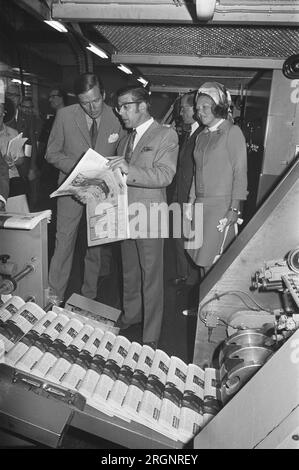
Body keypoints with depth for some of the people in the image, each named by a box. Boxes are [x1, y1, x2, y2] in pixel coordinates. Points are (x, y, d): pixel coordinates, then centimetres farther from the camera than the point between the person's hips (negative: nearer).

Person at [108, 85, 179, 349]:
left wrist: (130, 170, -30)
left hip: (149, 217, -7)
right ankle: (131, 314, 39)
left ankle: (151, 337, 13)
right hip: (125, 215, 7)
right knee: (129, 272, 19)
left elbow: (165, 176, -18)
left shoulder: (166, 135, -6)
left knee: (151, 278, 1)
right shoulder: (126, 139, 16)